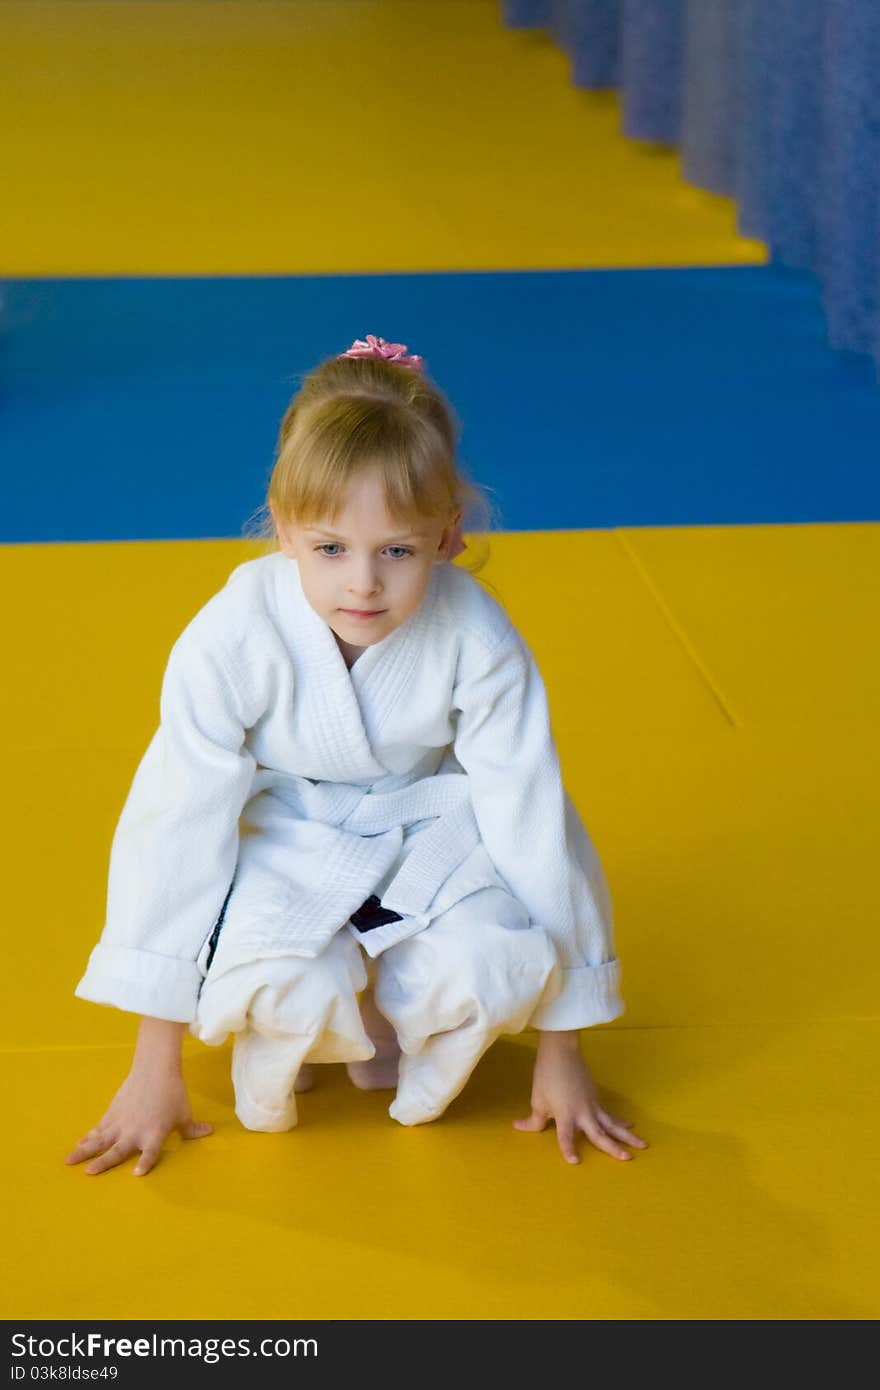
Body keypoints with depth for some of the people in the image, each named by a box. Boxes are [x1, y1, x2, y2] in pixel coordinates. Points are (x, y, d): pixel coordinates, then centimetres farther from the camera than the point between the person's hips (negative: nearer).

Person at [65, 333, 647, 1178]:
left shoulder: (479, 642, -23)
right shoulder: (229, 640, -25)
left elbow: (531, 820, -14)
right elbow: (176, 825, -18)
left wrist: (560, 1053, -7)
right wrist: (154, 1067, -13)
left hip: (429, 837, 1)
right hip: (283, 845, -1)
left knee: (496, 968, -31)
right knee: (281, 990, -34)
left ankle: (382, 1022, 3)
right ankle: (282, 1044, 4)